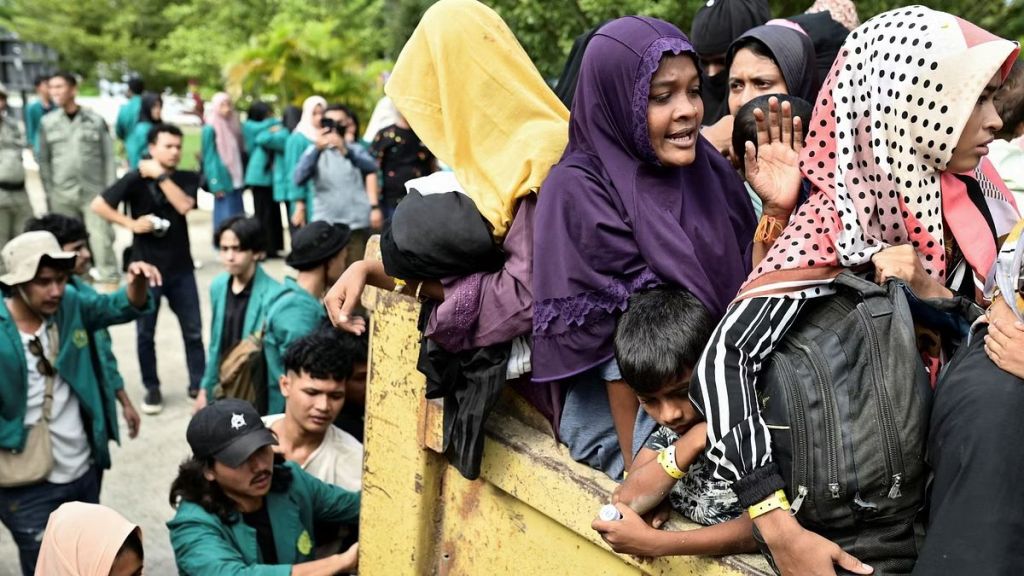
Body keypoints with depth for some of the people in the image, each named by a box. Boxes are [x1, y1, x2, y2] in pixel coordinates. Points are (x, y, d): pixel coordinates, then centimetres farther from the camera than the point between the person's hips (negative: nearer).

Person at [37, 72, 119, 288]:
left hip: (94, 192, -2)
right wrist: (49, 193, 2)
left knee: (101, 238, -5)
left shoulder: (96, 120, 1)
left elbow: (108, 158, 1)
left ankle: (110, 281, 1)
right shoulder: (47, 122, 5)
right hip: (62, 195, 2)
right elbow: (44, 161, 8)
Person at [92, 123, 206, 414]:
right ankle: (152, 388, 22)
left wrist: (161, 176, -17)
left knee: (193, 331, 7)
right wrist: (131, 223, -17)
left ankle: (199, 385, 20)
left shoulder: (188, 178, 2)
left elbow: (184, 205, -18)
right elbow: (98, 205, -11)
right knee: (145, 333, 7)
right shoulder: (136, 178, -7)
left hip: (181, 267, 2)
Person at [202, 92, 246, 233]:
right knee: (224, 220, -6)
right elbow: (209, 158, -10)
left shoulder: (232, 125, 13)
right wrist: (216, 184, -15)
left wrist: (242, 178, 9)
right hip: (223, 180, -7)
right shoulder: (210, 129, -8)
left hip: (236, 179, 7)